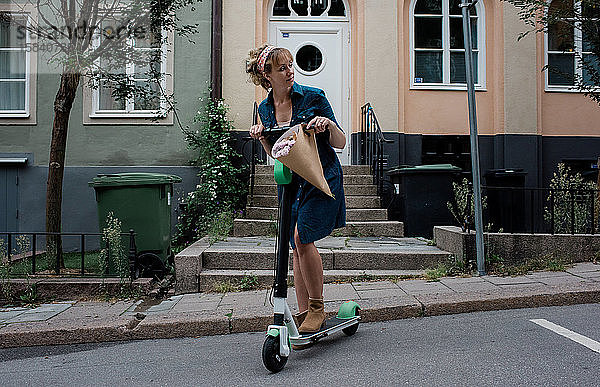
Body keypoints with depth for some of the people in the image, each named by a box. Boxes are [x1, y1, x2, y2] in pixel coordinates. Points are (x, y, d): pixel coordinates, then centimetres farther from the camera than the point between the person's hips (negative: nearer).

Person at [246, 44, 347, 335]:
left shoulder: (313, 97, -7)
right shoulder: (265, 108, 6)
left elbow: (340, 143, -4)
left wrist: (329, 125, -24)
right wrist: (262, 137, -4)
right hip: (290, 181, 5)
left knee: (302, 236, -21)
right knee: (297, 247, 5)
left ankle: (317, 307, -3)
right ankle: (303, 314, 16)